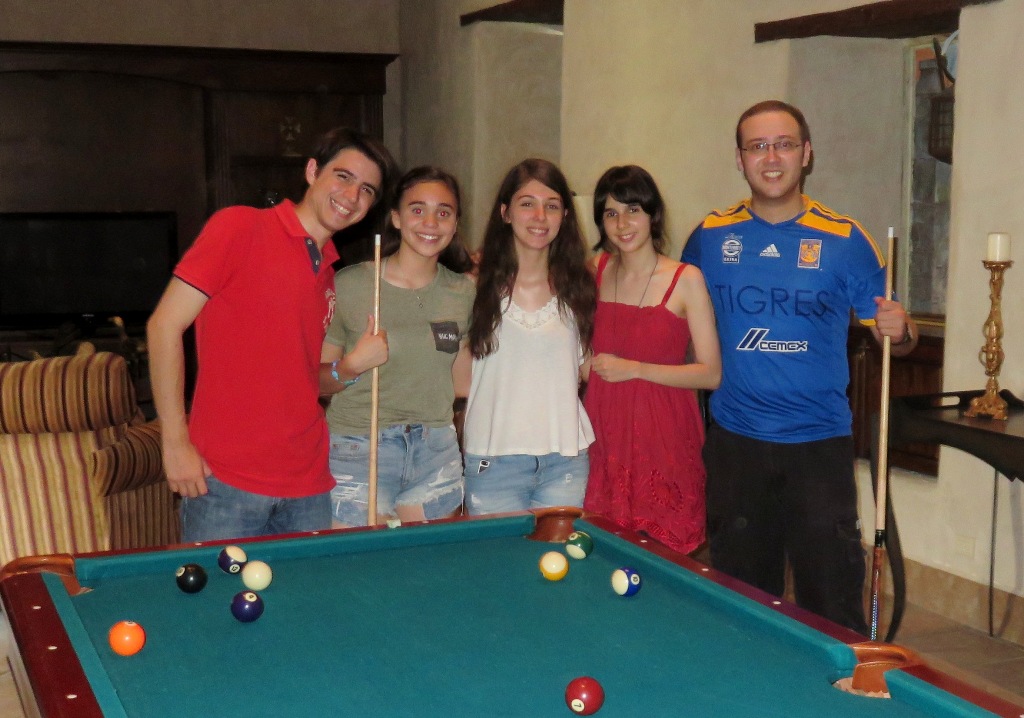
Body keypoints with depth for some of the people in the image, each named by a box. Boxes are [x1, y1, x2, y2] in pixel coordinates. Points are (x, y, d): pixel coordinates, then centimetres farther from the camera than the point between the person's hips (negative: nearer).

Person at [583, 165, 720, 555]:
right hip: (605, 437, 4)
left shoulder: (686, 280, -4)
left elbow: (711, 373, -8)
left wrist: (634, 369, -13)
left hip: (663, 439, -3)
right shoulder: (595, 270, 7)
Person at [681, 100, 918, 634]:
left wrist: (899, 330, -20)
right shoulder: (710, 237, 3)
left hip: (819, 446, -2)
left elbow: (893, 337, 2)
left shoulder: (844, 240, -2)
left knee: (833, 608, -1)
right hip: (734, 443, 2)